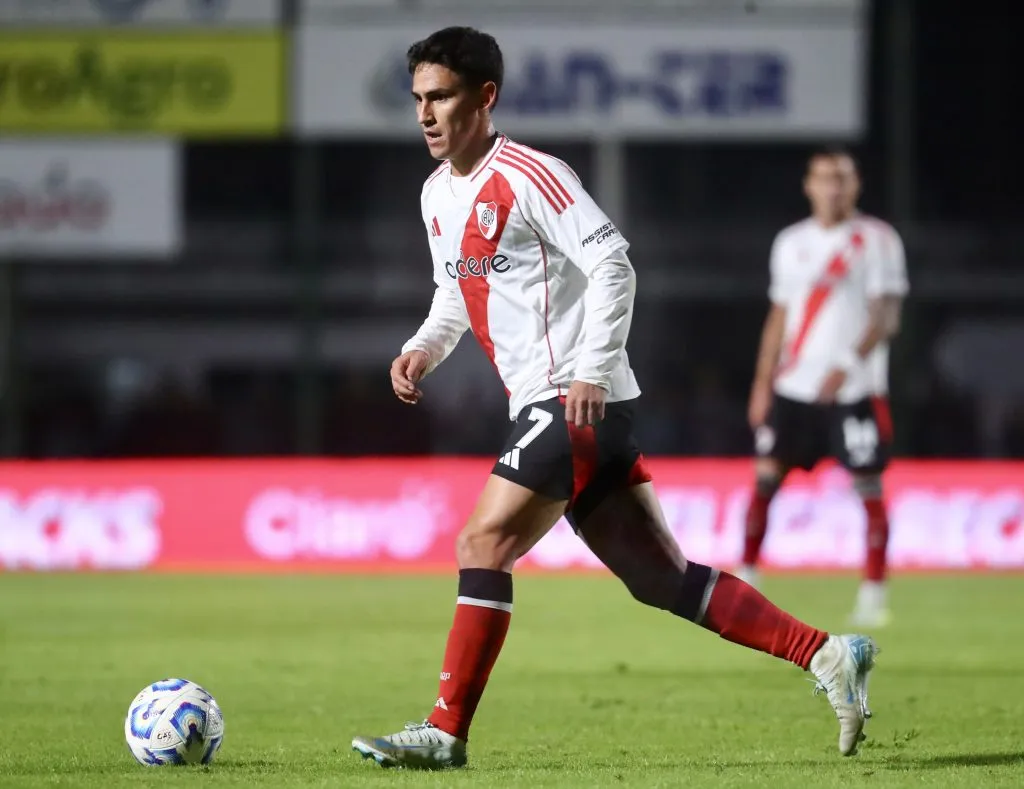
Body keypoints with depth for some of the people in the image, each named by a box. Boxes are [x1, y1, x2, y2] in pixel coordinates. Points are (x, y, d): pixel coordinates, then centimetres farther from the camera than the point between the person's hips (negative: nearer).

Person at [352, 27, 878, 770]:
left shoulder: (528, 176, -12)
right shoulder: (438, 194, 15)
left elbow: (613, 266, -17)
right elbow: (457, 291, 27)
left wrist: (591, 374, -24)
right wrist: (424, 348, 8)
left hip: (577, 400, -9)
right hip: (543, 407, 9)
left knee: (483, 545, -14)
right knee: (662, 579, 7)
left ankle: (445, 733, -10)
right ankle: (827, 655, 10)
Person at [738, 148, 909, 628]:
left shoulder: (877, 240, -3)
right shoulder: (791, 242, 12)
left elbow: (886, 315, -10)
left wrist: (848, 364, -23)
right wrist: (763, 382, 11)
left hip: (855, 388, -4)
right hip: (794, 388, 4)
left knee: (869, 487, -4)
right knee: (765, 476, -1)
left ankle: (873, 594, 3)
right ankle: (744, 583, 8)